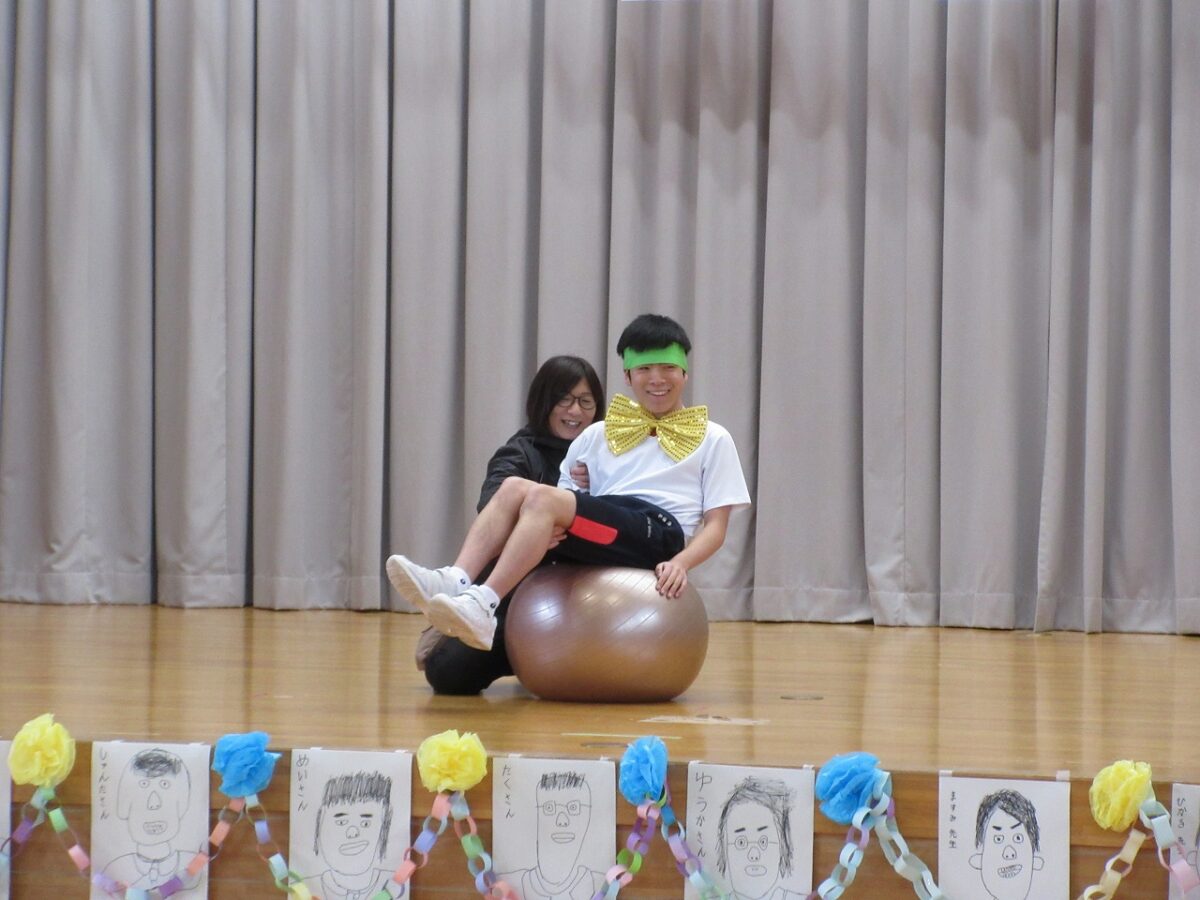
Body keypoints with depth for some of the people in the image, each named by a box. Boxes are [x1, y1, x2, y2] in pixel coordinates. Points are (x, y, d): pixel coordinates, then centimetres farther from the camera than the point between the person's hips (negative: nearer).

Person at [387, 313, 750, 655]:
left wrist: (680, 562, -13)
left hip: (659, 530, -5)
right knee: (513, 487, -22)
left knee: (540, 496, -28)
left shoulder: (712, 440, 16)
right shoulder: (599, 435, 26)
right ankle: (454, 582, -38)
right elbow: (570, 495, 17)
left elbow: (716, 525, 8)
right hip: (599, 534, 5)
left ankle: (483, 607, -41)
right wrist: (546, 530, -8)